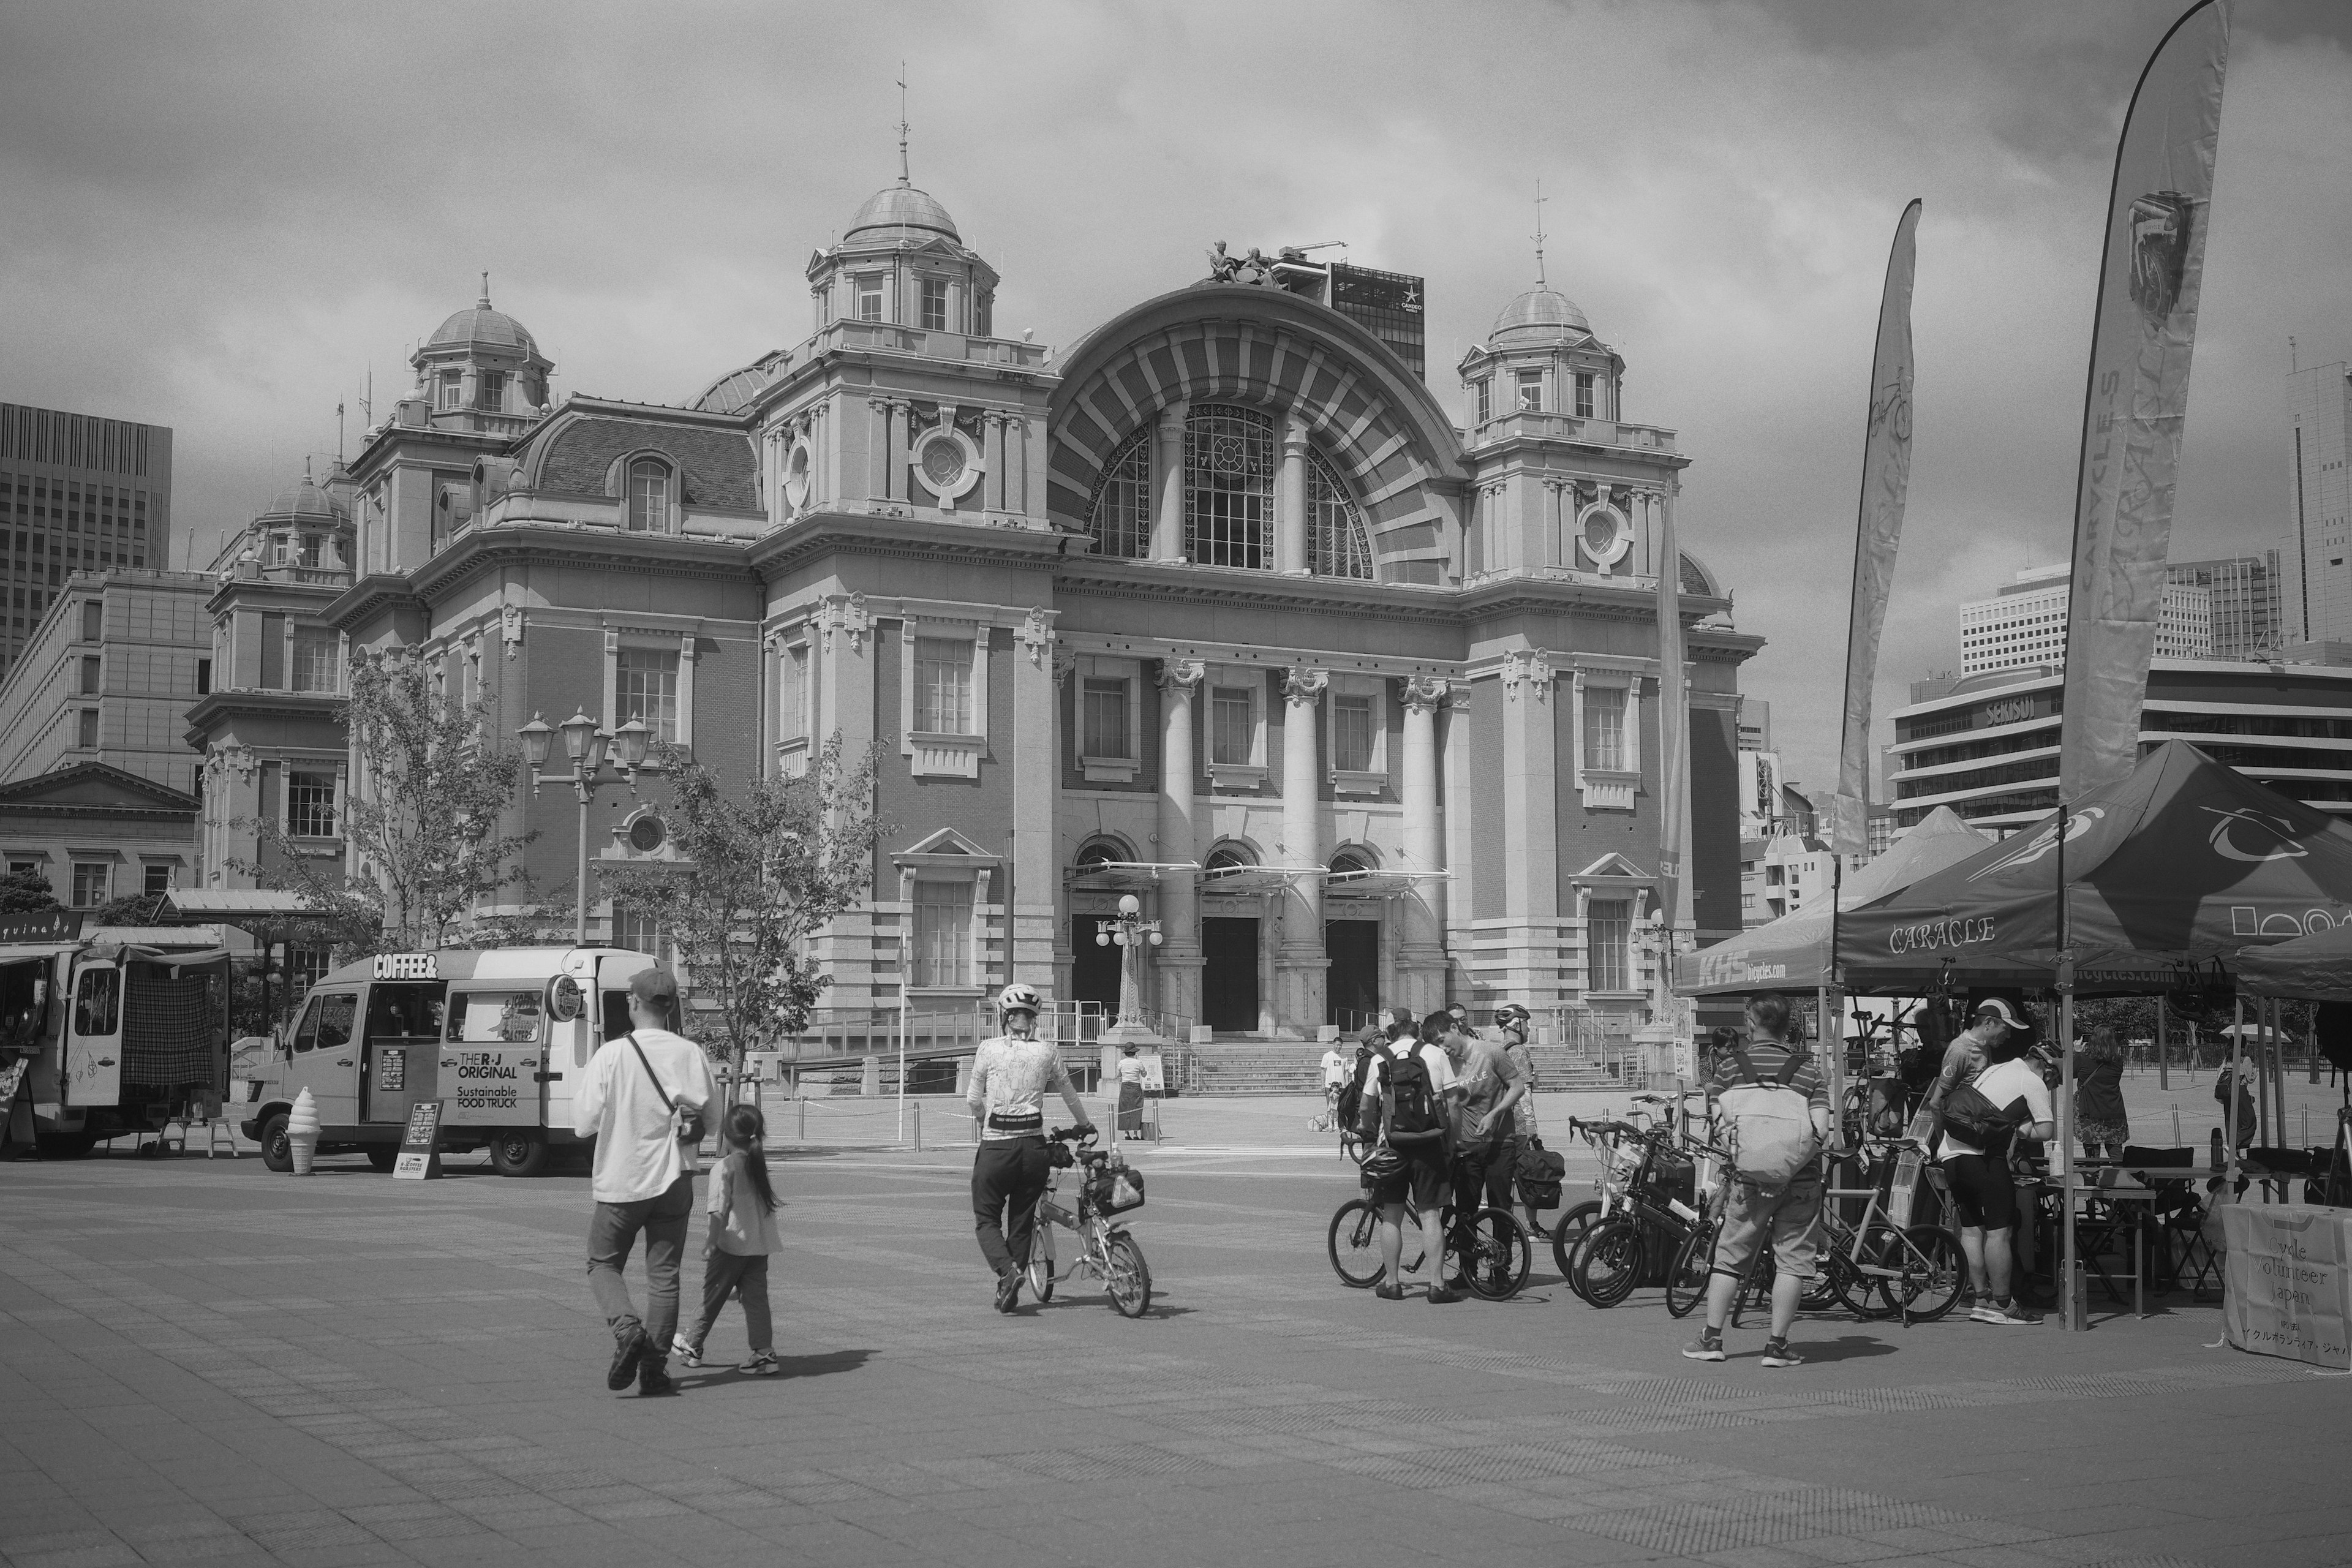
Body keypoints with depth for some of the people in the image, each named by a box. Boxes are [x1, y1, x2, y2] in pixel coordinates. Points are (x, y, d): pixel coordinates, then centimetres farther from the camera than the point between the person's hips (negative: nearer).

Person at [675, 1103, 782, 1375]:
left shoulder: (725, 1167, -10)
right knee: (756, 1297, 5)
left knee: (712, 1296, 9)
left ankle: (693, 1346, 25)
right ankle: (764, 1351, -4)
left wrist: (712, 1241, -19)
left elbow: (720, 1211, -18)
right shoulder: (758, 1165, 11)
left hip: (731, 1243, -6)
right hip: (760, 1244, 6)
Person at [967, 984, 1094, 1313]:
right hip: (1034, 1146, 3)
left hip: (996, 1146, -2)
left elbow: (974, 1101, 3)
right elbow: (1069, 1095, 14)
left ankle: (1007, 1271, -15)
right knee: (1022, 1221, 16)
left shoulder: (988, 1050, -4)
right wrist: (1085, 1125, 32)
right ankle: (1009, 1293, 17)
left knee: (987, 1218, 10)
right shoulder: (1047, 1051, 2)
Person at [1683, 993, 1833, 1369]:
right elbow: (1821, 1130, -7)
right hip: (1800, 1177, 0)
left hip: (1749, 1177, 0)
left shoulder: (1731, 1065, 0)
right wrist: (1803, 1149, 8)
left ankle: (1711, 1339, 11)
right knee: (1792, 1260, 5)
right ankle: (1778, 1345, 3)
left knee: (1728, 1257, 9)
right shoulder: (1809, 1068, 2)